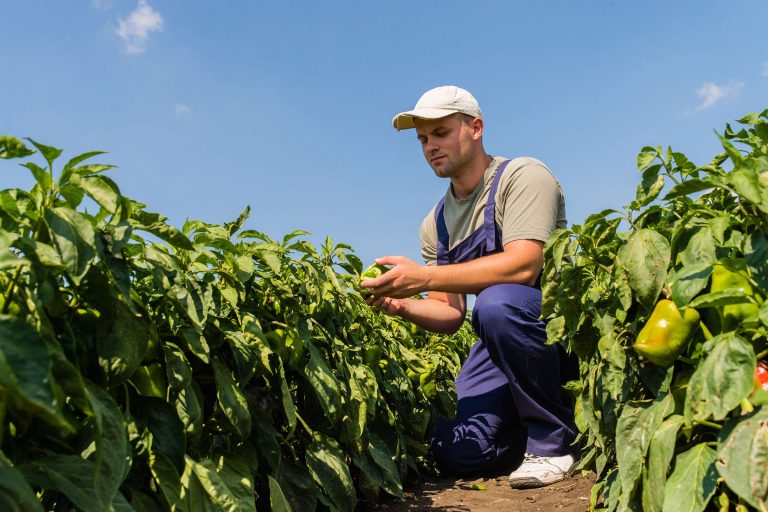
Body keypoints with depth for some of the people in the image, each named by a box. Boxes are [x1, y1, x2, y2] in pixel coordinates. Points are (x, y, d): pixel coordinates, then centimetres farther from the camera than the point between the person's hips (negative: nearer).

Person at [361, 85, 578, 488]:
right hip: (504, 338, 6)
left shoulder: (522, 176, -11)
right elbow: (450, 314, 5)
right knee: (457, 454, -9)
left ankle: (552, 440, -15)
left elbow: (523, 266, -28)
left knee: (495, 302, -37)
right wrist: (403, 305, -17)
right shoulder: (435, 223, 8)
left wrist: (425, 277, -32)